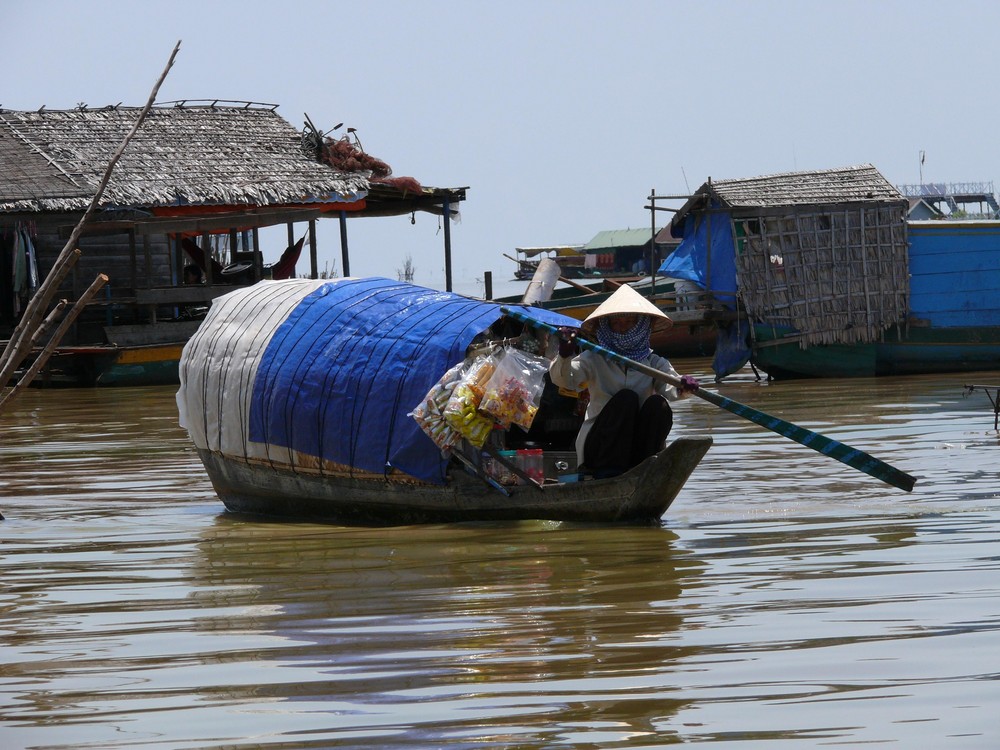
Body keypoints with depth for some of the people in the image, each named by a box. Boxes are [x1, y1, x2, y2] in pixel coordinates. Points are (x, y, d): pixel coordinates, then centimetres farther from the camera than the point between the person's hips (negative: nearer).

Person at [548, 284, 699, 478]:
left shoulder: (654, 363, 9)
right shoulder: (594, 360, 5)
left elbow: (669, 387, -12)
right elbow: (563, 379, -13)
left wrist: (682, 387, -37)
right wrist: (565, 355, -36)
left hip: (639, 445, 2)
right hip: (597, 446, -2)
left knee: (658, 404, -21)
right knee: (626, 398, -25)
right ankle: (608, 470, -29)